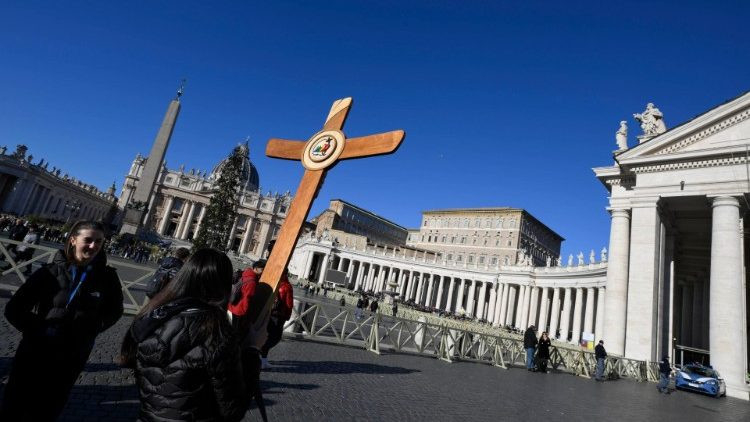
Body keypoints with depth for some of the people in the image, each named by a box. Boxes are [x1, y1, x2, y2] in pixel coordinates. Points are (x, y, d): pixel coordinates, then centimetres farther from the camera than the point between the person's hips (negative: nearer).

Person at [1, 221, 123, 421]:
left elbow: (114, 311, 6)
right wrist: (38, 329, -15)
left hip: (71, 358, 1)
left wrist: (92, 329, -5)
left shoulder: (107, 277, -9)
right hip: (35, 352, -1)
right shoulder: (50, 272, -12)